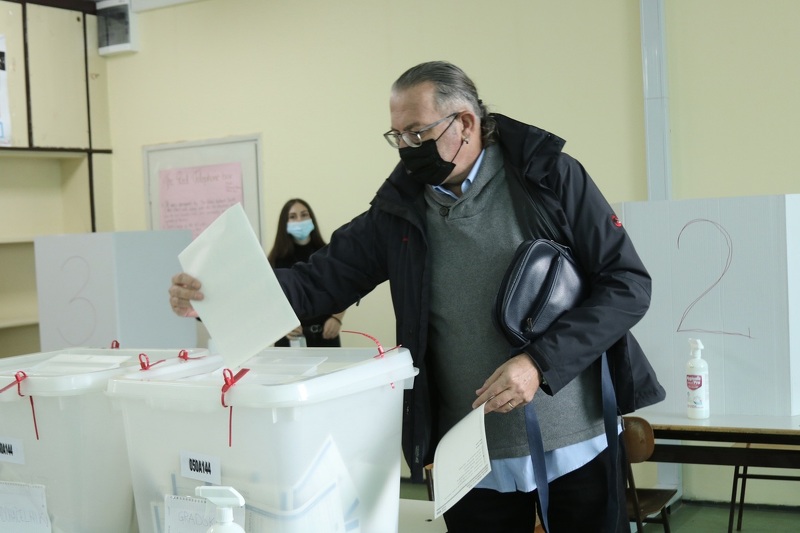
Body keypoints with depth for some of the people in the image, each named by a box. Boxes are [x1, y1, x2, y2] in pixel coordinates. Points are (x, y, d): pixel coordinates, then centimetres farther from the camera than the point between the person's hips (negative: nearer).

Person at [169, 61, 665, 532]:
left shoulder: (552, 176, -6)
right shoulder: (398, 210, 2)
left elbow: (629, 285, -8)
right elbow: (321, 280, 2)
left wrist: (540, 362, -19)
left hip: (579, 443, -2)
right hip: (474, 457, 2)